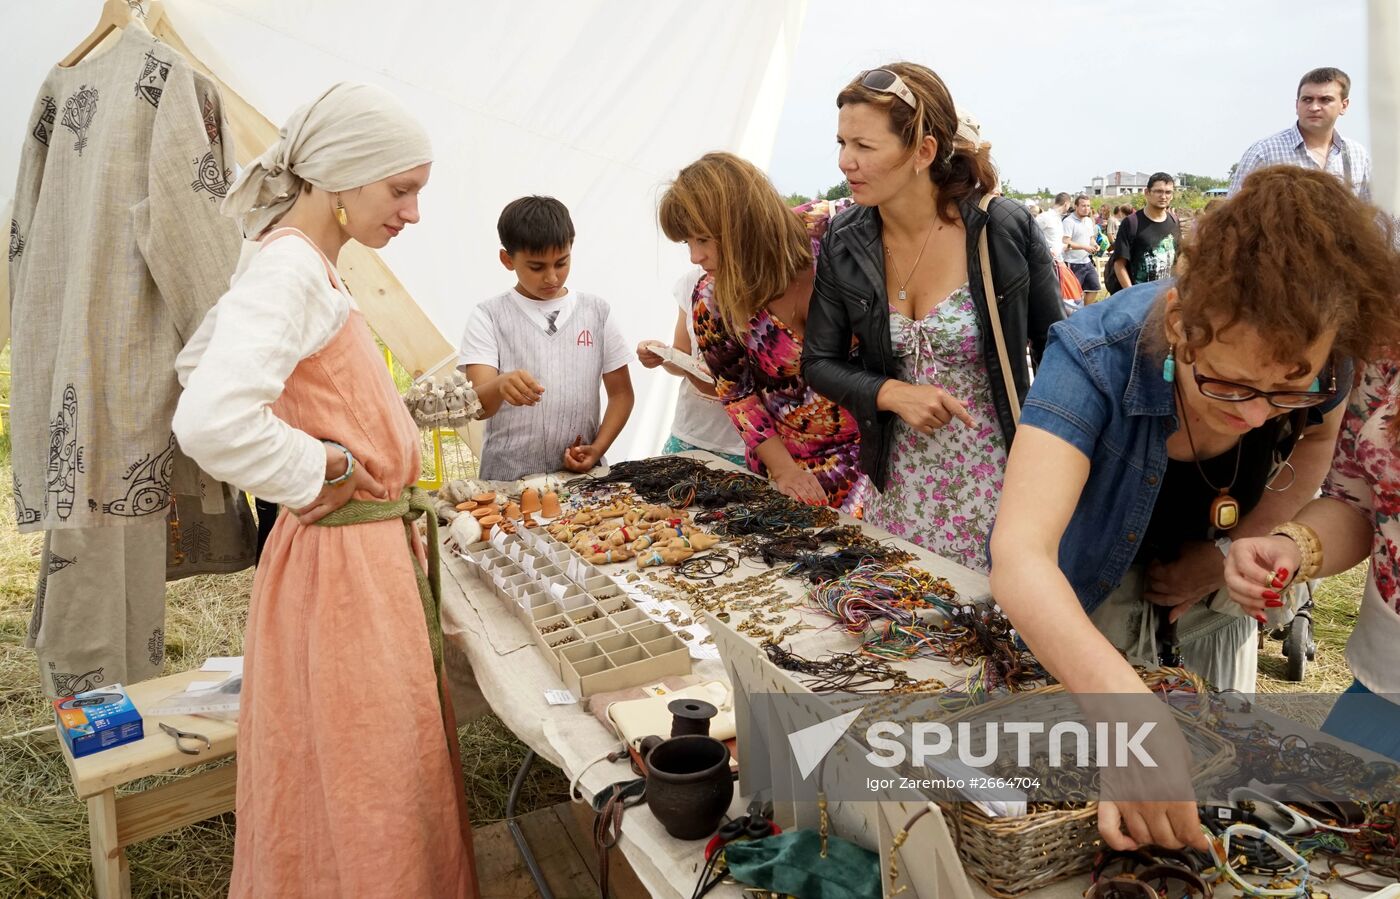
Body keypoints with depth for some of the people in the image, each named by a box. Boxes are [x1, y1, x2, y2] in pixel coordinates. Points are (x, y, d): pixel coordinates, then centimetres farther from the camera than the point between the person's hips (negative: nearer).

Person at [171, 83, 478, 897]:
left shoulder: (305, 264, 10)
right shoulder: (289, 270, -20)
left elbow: (198, 363, 23)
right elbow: (211, 424, -36)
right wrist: (318, 477, -18)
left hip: (380, 552, 10)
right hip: (344, 564, -10)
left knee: (400, 765, 23)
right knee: (363, 791, 7)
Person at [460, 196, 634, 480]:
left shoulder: (597, 311, 9)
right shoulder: (489, 317, 2)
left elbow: (621, 392, 13)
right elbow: (478, 407, -8)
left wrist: (597, 449, -3)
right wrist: (501, 386, -30)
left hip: (580, 473, 2)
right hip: (507, 478, -1)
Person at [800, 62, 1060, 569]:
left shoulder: (1006, 230, -12)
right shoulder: (843, 244, -4)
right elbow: (819, 363, 3)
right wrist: (892, 393, -16)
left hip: (994, 485, -3)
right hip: (898, 488, 3)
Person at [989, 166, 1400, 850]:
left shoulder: (1315, 362, -27)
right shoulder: (1096, 359, -40)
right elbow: (1019, 558, -51)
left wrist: (1232, 552, -15)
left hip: (1217, 589, 4)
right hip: (1095, 586, -3)